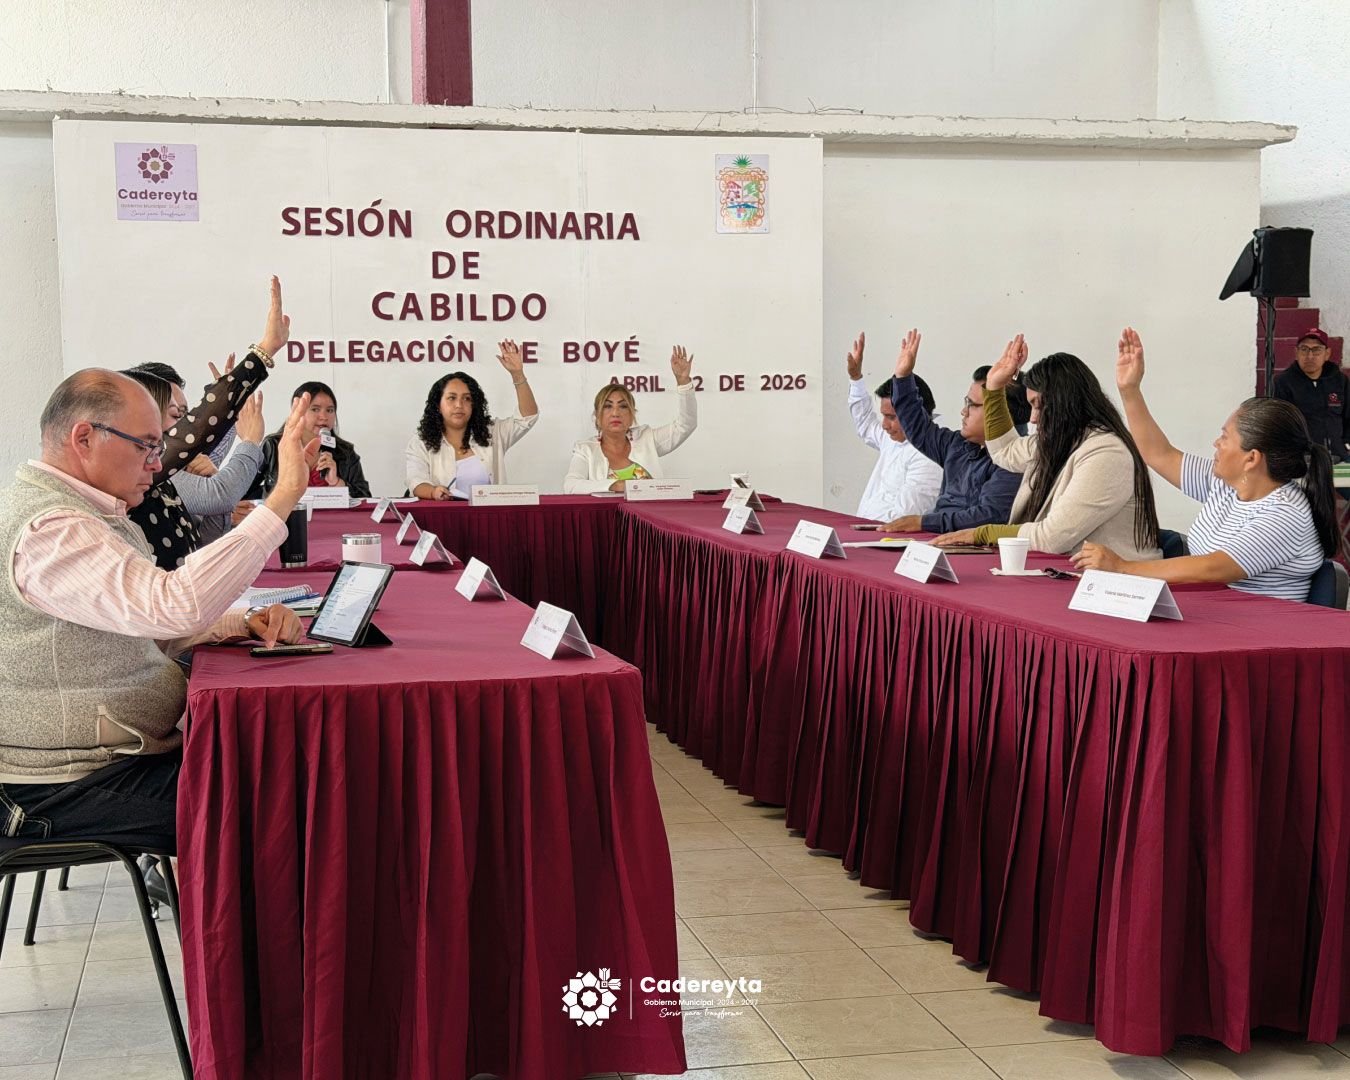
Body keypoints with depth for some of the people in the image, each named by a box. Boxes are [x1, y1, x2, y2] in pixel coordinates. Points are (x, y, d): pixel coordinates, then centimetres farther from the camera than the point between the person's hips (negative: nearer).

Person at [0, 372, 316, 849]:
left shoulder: (88, 513, 13)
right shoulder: (48, 531, -23)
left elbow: (151, 624, 19)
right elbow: (175, 606, -36)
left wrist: (244, 623, 0)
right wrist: (284, 496, -34)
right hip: (63, 790, -10)